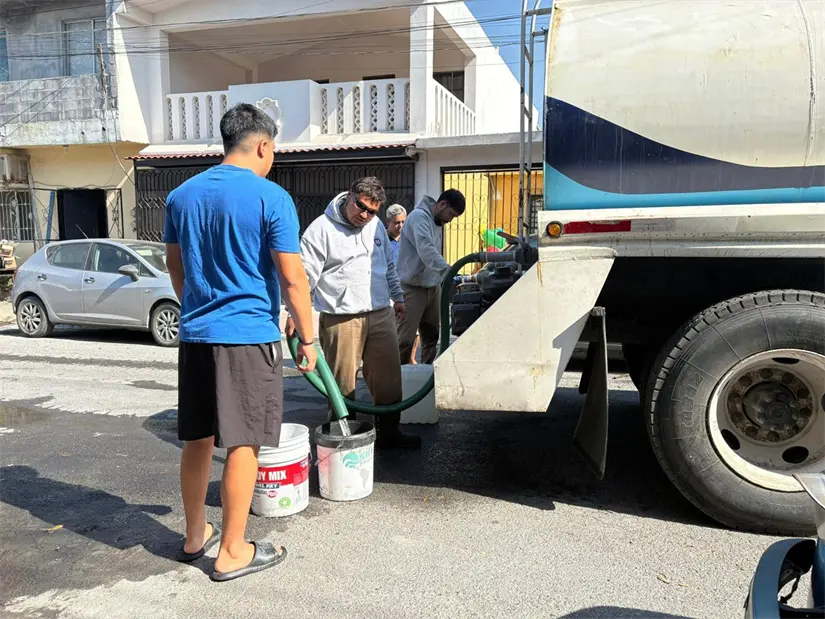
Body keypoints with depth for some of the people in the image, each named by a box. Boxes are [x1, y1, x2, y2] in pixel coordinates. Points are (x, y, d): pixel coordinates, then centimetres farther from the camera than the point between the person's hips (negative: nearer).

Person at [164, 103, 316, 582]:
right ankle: (232, 552, 14)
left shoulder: (182, 195, 10)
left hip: (195, 333, 7)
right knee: (243, 443, 3)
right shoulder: (271, 197, -10)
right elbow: (292, 279, -12)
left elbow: (176, 268, 18)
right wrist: (308, 339, -2)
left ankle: (196, 535, 31)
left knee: (198, 438, 16)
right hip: (249, 335, -6)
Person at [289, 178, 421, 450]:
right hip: (341, 320, -6)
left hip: (382, 315, 6)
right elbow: (305, 274, -10)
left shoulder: (376, 226, 13)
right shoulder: (322, 228, -7)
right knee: (342, 384, 0)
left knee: (388, 378, 10)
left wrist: (397, 296, 27)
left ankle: (389, 433, 25)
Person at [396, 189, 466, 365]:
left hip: (432, 287, 9)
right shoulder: (419, 216, -17)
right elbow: (426, 251, -32)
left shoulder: (437, 221, 14)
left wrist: (444, 276, 9)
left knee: (432, 337, 14)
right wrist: (449, 271, -43)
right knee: (405, 339, -6)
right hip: (412, 288, -9)